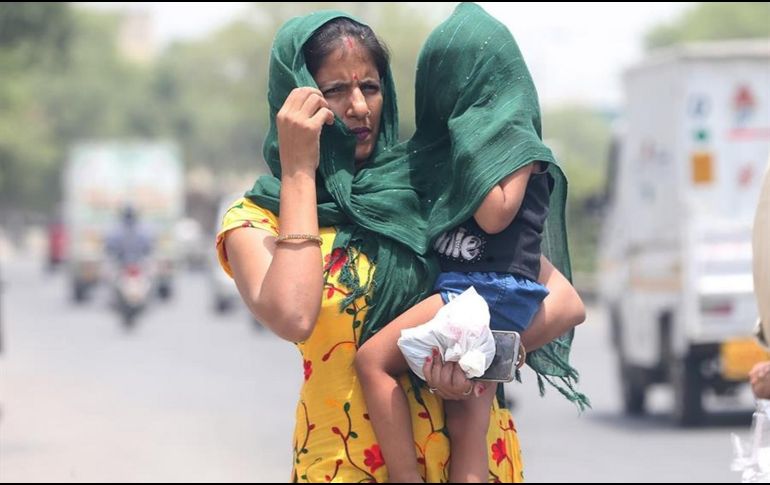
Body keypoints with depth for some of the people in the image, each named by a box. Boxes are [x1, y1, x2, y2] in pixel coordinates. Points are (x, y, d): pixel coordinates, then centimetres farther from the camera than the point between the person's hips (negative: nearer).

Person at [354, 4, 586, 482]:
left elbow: (494, 216, -15)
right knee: (467, 427, 0)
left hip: (493, 289, -8)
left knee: (374, 359, -16)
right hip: (462, 288, 8)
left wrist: (470, 144, -10)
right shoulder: (463, 137, 19)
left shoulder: (517, 139, -4)